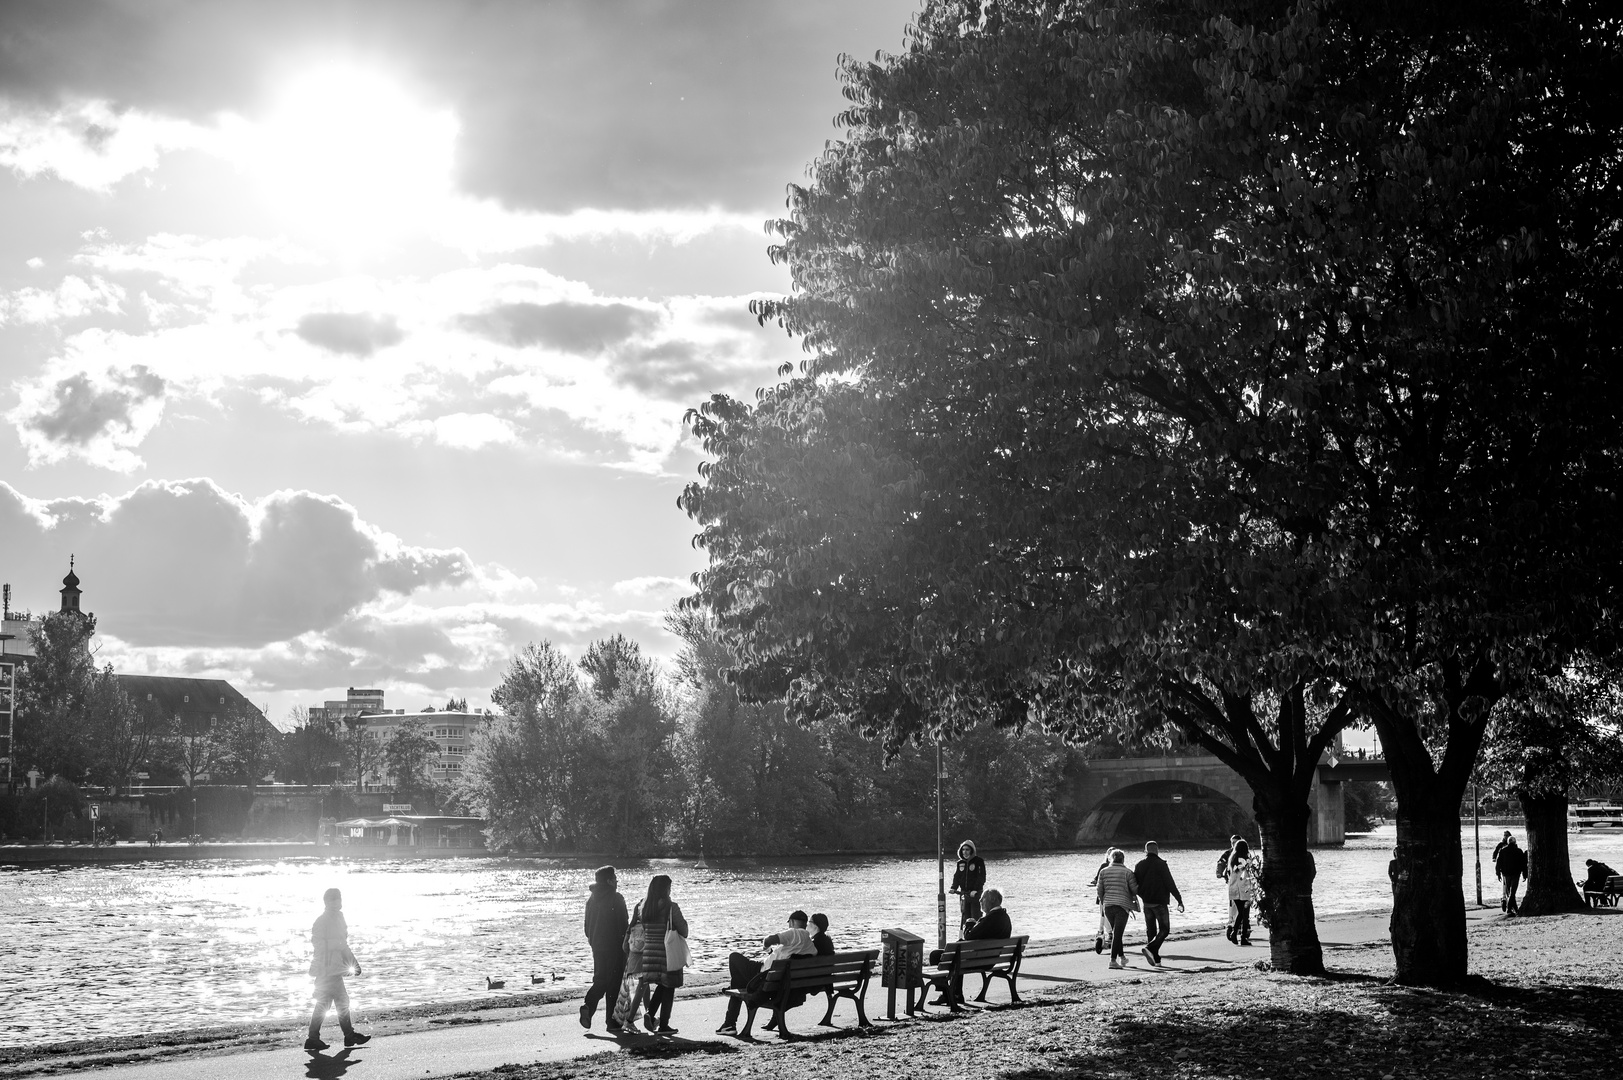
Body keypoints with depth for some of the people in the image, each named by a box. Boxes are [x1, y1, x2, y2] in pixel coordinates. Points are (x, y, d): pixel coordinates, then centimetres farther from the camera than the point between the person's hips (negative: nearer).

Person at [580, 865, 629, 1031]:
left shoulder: (591, 899, 7)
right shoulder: (616, 899, -12)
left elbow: (587, 925, 13)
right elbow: (624, 924, -14)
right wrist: (626, 942, -3)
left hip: (597, 945, 6)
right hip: (615, 946, -6)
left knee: (600, 980, 15)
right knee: (614, 982, 2)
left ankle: (588, 1006, -9)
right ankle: (612, 1022, 5)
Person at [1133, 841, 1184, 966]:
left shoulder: (1139, 865, 5)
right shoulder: (1161, 864, -10)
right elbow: (1170, 884, -11)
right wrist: (1179, 900, -6)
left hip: (1146, 903, 5)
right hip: (1160, 902, -5)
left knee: (1150, 930, 11)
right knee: (1164, 929, 1)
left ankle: (1156, 959, 10)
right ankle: (1150, 948, -21)